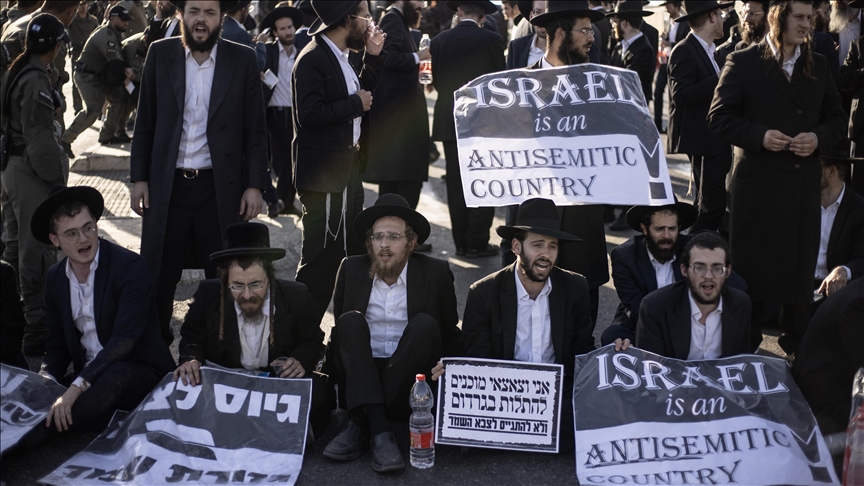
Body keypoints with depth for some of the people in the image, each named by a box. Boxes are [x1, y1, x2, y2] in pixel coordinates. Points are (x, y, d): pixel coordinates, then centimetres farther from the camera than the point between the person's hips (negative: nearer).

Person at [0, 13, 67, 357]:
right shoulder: (36, 80, -19)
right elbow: (40, 138, -22)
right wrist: (57, 179, -17)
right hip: (32, 173, -10)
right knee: (37, 252, -5)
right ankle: (38, 326, -1)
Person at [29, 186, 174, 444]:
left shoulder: (130, 266, -13)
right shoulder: (55, 277, 8)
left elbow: (124, 339, -22)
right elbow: (57, 345, 12)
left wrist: (77, 387, -30)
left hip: (139, 373, -5)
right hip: (88, 375, 5)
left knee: (116, 376, -39)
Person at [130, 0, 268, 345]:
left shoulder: (243, 60, -1)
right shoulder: (160, 54, 2)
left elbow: (256, 130, 1)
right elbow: (145, 122, 6)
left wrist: (255, 185, -4)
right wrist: (138, 177, 2)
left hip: (221, 187, -1)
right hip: (167, 184, 1)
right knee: (158, 276, 8)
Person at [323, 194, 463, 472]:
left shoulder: (436, 273, -1)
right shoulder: (351, 269, 3)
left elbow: (450, 336, 5)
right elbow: (340, 329, 11)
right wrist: (331, 370, -3)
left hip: (409, 380, -1)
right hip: (359, 377, 1)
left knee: (424, 324, -26)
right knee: (351, 321, -24)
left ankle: (360, 426, -30)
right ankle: (379, 431, -39)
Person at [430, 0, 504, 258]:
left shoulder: (440, 41, 0)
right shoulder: (491, 40, -8)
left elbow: (436, 81, 5)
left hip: (449, 121, 3)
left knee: (456, 185, 9)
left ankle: (461, 242, 12)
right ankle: (477, 243, 2)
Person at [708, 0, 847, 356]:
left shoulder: (818, 66, 10)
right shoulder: (743, 63, -3)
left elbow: (836, 117, 12)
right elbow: (719, 116, -6)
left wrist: (819, 138, -9)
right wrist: (759, 136, -19)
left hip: (804, 183, 4)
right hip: (757, 180, -3)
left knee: (801, 265, 9)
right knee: (752, 264, 5)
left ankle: (799, 345, 22)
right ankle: (744, 344, 18)